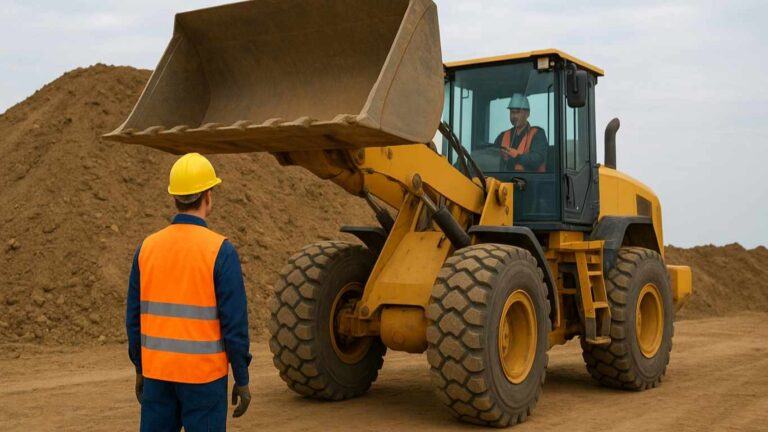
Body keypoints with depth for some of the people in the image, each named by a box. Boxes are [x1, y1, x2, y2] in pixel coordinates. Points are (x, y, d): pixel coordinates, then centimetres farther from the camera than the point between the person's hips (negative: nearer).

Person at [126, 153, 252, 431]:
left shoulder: (148, 247, 0)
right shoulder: (220, 250, -14)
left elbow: (135, 317, 5)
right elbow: (234, 323, -14)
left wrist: (140, 370, 16)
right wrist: (242, 379, -5)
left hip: (158, 371, 5)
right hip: (203, 375, -4)